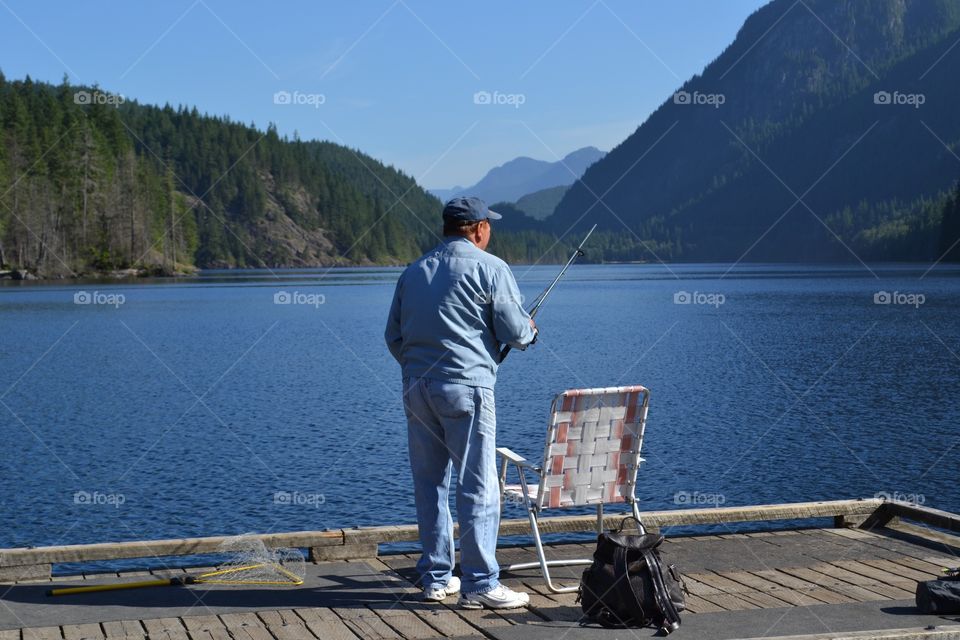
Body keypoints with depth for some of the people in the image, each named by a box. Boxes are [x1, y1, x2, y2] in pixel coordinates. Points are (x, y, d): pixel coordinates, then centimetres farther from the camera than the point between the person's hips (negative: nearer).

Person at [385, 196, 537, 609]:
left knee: (429, 483, 11)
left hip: (416, 387, 6)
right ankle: (479, 585, -3)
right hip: (465, 386, -6)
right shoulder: (490, 268, -3)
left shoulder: (413, 271, 15)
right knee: (478, 486, -3)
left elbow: (393, 335, 16)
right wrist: (530, 330, 16)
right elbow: (514, 331, -6)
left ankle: (436, 578, 18)